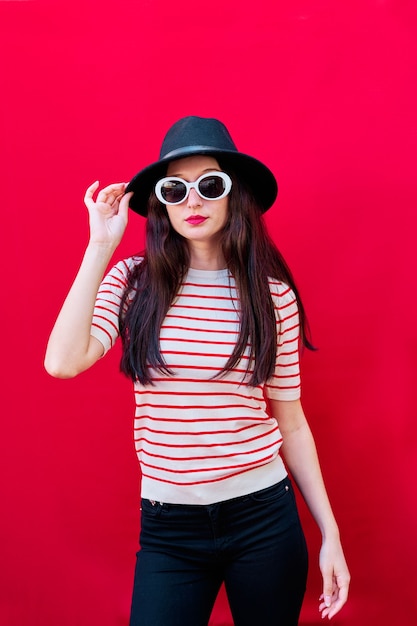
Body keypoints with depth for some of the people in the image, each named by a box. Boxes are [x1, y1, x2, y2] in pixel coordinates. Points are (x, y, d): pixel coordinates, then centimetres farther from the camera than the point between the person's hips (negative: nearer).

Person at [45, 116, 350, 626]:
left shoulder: (273, 294, -5)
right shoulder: (134, 282, -5)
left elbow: (290, 420, 2)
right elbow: (62, 362, -21)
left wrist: (330, 532, 3)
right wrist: (100, 246, -16)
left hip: (264, 518, 1)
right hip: (167, 529, 0)